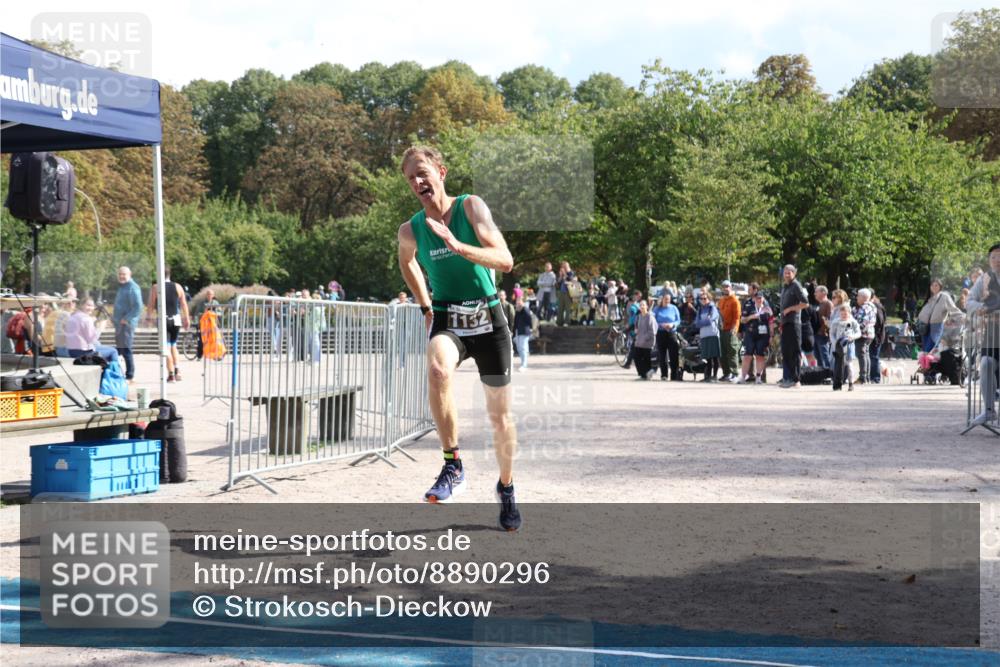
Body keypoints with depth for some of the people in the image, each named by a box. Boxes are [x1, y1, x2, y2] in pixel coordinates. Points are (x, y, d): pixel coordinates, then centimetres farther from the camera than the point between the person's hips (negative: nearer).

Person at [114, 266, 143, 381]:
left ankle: (130, 376, -7)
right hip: (120, 324, 10)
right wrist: (117, 320, 18)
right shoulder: (122, 287, 19)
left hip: (127, 323, -10)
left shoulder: (132, 288, -13)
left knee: (126, 349, -10)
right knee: (119, 349, 13)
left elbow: (138, 307, -22)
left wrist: (126, 319, -20)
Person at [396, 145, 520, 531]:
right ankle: (453, 466, -26)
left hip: (488, 320, -1)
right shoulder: (410, 231, -1)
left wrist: (457, 246, -32)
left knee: (500, 414, 8)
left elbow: (505, 260, -20)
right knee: (438, 370, -35)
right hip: (447, 322, 1)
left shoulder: (471, 207, -9)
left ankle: (506, 487, 33)